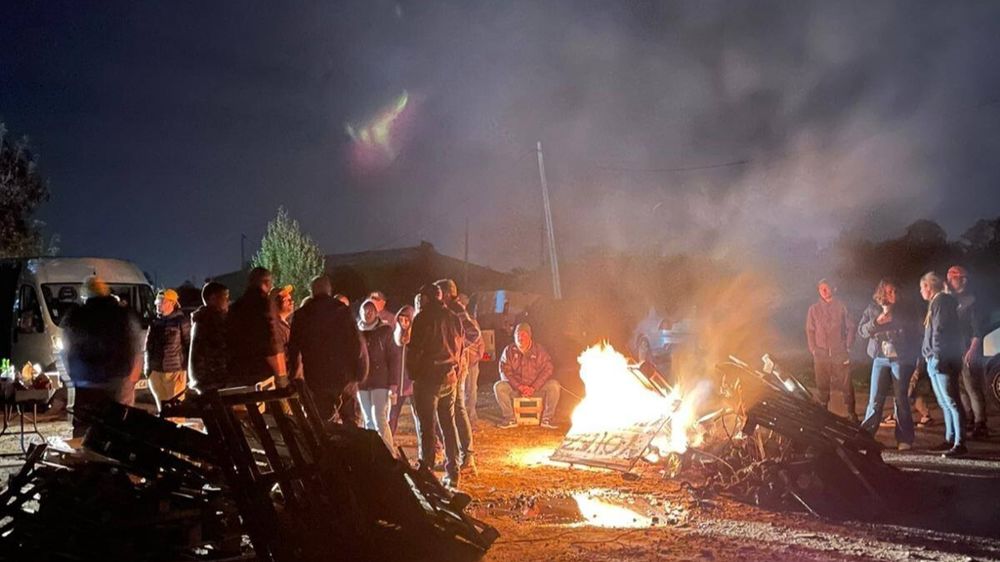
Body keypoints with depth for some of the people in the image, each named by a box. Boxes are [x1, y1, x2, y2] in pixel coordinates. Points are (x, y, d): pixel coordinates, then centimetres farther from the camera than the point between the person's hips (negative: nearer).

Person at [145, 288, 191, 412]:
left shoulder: (181, 321, -5)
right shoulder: (155, 321, 10)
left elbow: (189, 346, -5)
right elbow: (149, 345, 15)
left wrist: (186, 369, -9)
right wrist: (148, 366, 8)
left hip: (175, 370, -5)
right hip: (155, 371, 5)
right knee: (161, 405, 13)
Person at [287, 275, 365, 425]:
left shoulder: (301, 315, 4)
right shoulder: (342, 310, -2)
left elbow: (294, 347, 6)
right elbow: (356, 342, -6)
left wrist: (293, 372, 16)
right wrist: (361, 370, 0)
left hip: (314, 376, 2)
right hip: (343, 375, -2)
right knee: (350, 420, 7)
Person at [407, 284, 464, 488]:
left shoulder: (423, 318, -8)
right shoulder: (453, 318, 11)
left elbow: (414, 348, -11)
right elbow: (459, 348, 13)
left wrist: (413, 373, 1)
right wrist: (455, 373, 15)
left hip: (427, 378, -6)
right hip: (450, 378, 6)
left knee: (426, 427, -1)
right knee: (449, 425, 11)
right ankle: (452, 474, 13)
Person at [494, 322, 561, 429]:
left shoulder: (539, 350, -1)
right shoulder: (509, 351, 0)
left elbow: (547, 369, -7)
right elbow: (505, 372, -6)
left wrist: (533, 388, -19)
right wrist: (519, 386, -20)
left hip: (536, 388, 0)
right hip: (515, 389, 0)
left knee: (554, 385, -24)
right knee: (498, 386, -26)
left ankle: (547, 419, -14)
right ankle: (510, 419, -16)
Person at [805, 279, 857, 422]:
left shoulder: (840, 306, 3)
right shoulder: (814, 309, 6)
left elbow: (850, 327, 6)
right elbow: (810, 331, 9)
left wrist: (848, 347, 0)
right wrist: (813, 349, 1)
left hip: (840, 353, -1)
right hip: (821, 354, 1)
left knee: (846, 384, -3)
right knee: (822, 386, 6)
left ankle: (851, 414, 7)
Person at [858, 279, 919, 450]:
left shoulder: (904, 309, 3)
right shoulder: (872, 309, 7)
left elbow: (912, 332, -3)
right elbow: (861, 330, 3)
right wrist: (877, 322, -13)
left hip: (901, 359, -1)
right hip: (880, 359, 1)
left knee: (901, 399, 0)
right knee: (875, 399, -2)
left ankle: (904, 439, 7)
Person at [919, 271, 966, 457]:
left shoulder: (941, 301, -10)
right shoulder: (935, 302, 20)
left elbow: (941, 330, -19)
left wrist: (937, 356, -21)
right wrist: (926, 357, 20)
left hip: (942, 360, -11)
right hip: (934, 361, 11)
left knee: (951, 402, -10)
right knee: (944, 403, 13)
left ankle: (959, 443, -11)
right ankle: (950, 439, 18)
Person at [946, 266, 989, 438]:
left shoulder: (971, 300, -8)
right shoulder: (952, 300, 15)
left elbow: (978, 330, -13)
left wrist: (971, 351, -20)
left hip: (968, 353, -8)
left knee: (973, 389, -8)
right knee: (961, 389, 13)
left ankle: (980, 426, -6)